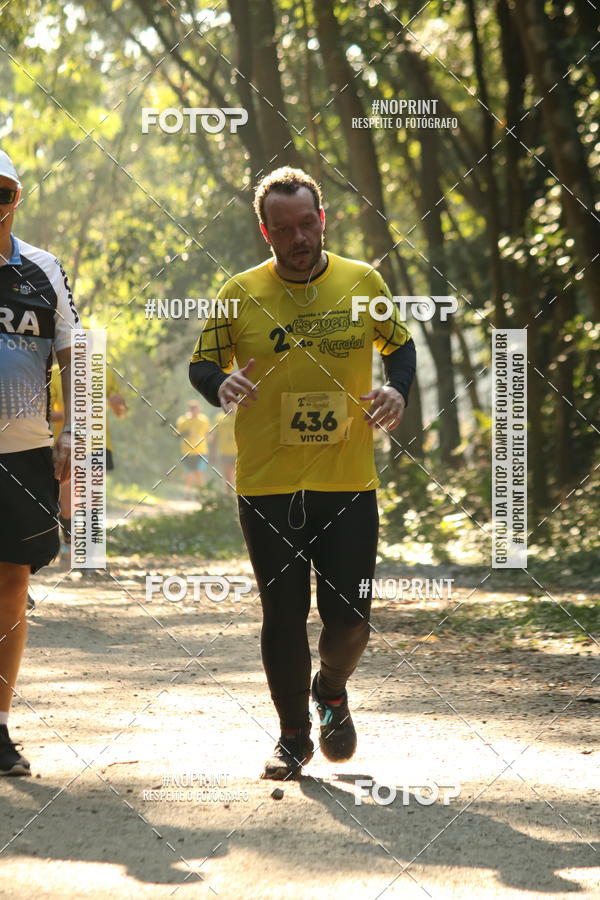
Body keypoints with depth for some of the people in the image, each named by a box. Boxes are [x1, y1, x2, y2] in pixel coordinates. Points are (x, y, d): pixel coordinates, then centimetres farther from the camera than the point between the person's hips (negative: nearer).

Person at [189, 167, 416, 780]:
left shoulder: (363, 283, 2)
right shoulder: (241, 294, -1)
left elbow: (399, 345, 16)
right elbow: (201, 363, 6)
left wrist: (396, 390, -6)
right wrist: (220, 385, -18)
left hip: (348, 482, 1)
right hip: (266, 487, -1)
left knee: (349, 616, -2)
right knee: (283, 618, 1)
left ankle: (331, 691, 31)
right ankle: (293, 735, 19)